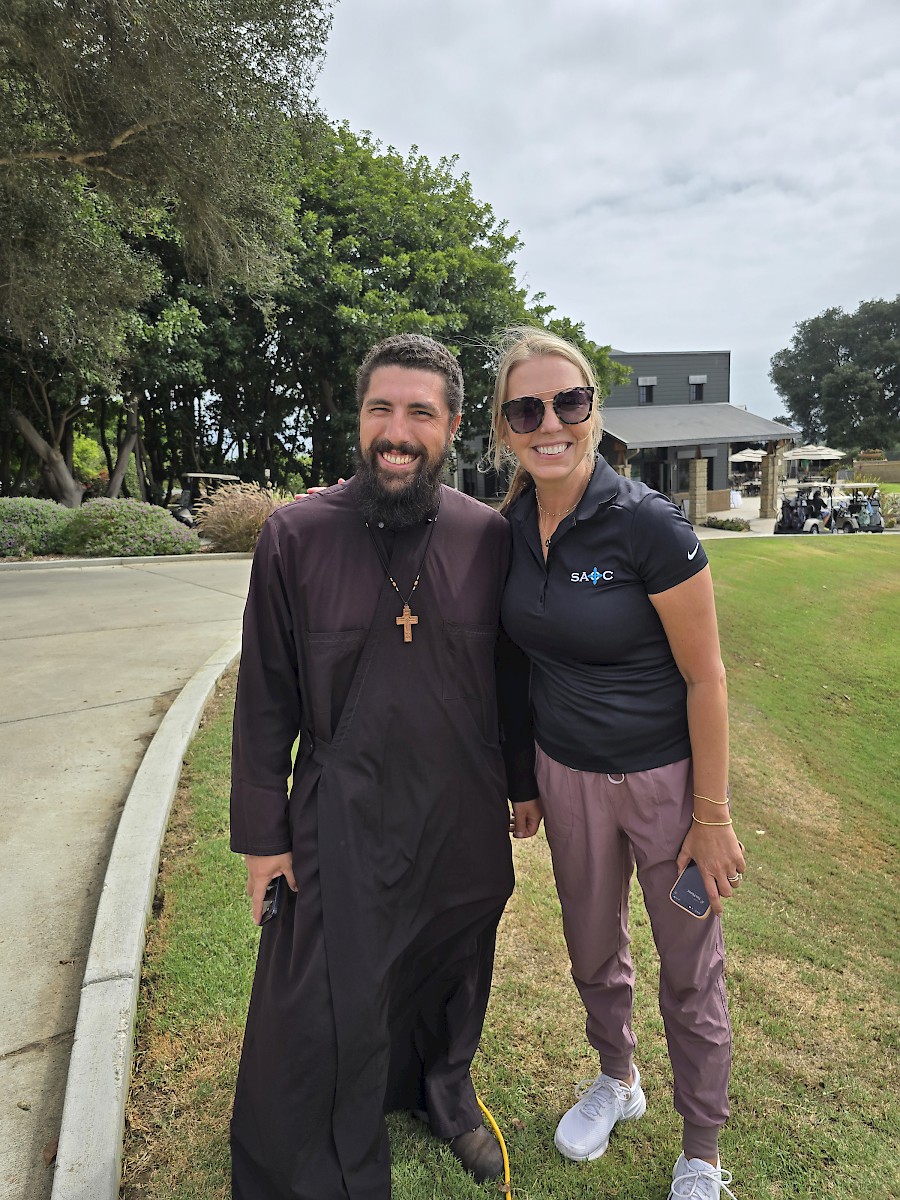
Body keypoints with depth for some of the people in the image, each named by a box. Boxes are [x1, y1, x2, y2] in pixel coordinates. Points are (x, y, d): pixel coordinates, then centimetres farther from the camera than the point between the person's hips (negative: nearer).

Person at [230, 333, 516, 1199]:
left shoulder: (488, 537, -7)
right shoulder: (296, 536, -11)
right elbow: (265, 700, -5)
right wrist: (262, 833, -2)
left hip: (465, 822, 3)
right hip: (342, 823, -2)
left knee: (453, 981, 24)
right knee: (327, 1014, 10)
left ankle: (445, 1091, 56)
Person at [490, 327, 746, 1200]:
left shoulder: (646, 523, -20)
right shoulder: (510, 529, -4)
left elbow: (704, 677, -15)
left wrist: (712, 816, -13)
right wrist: (525, 779, 12)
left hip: (665, 775, -4)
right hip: (567, 773, 5)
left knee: (690, 973, 13)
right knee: (592, 951, 23)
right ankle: (617, 1081, 53)